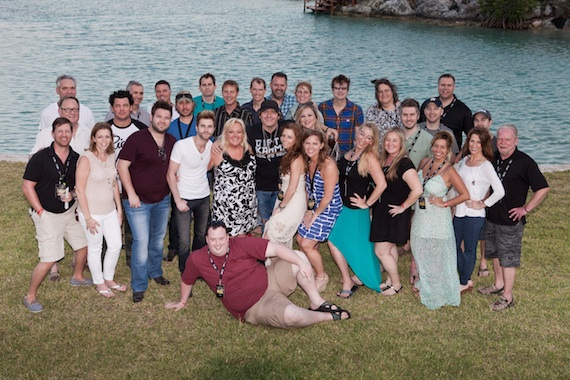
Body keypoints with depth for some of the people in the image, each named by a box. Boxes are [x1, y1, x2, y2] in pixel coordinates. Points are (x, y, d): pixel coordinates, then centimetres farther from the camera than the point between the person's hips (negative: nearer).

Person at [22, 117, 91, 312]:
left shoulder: (76, 159, -2)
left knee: (84, 244, 17)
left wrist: (72, 194, -9)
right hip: (48, 215, -6)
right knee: (49, 259, -10)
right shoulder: (40, 158, -16)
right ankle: (30, 296, 8)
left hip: (70, 211, 6)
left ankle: (77, 276, 44)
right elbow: (27, 187, -13)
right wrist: (40, 212, -15)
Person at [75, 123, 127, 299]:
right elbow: (80, 189, -17)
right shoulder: (86, 159, -17)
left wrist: (119, 208, 12)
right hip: (93, 212, -6)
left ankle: (109, 278, 34)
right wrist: (88, 218, -17)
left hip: (110, 211, 7)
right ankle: (99, 283, 28)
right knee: (95, 248, 10)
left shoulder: (111, 157, 3)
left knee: (116, 245, 14)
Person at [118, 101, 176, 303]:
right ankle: (139, 286, 6)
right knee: (141, 242, -6)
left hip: (162, 199, 6)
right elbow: (122, 166, -16)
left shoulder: (172, 141, 3)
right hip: (138, 200, -6)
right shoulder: (137, 138, -15)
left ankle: (155, 272, 41)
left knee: (158, 239, 20)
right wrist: (131, 194, -19)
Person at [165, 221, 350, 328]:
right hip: (255, 308, -2)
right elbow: (187, 281, 12)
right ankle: (328, 316, 1)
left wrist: (302, 262, -24)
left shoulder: (241, 244, -12)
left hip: (270, 280, 2)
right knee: (292, 316, -32)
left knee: (298, 257, -17)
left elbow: (275, 249, -15)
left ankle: (317, 303, 2)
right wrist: (182, 301, 27)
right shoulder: (197, 259, -9)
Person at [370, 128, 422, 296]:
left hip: (394, 213, -8)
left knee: (381, 251, -3)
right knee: (390, 248, 18)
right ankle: (390, 280, 32)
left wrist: (403, 206, -19)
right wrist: (371, 206, 8)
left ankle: (396, 284, 14)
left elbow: (417, 189, -29)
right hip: (382, 211, 8)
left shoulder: (404, 164, -20)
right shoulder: (383, 161, 4)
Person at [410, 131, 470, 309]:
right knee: (421, 253, 20)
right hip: (420, 217, 7)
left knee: (438, 257, 8)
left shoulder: (449, 171, -18)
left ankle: (439, 293, 27)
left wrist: (444, 203, -17)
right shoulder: (425, 162, 1)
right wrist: (413, 211, 12)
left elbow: (465, 195, -19)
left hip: (438, 220, -6)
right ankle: (424, 286, 42)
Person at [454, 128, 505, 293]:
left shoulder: (486, 166, -15)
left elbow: (500, 191, -24)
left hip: (474, 215, -7)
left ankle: (464, 283, 24)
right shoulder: (464, 160, 6)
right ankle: (467, 279, 31)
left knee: (469, 250, 8)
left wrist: (482, 204, -16)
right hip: (459, 212, 7)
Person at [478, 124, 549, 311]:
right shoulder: (493, 158, 2)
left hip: (510, 220, -6)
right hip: (491, 217, 7)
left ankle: (507, 297, 13)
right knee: (494, 253, 20)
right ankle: (499, 284, 39)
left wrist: (525, 208, -15)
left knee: (508, 258, 2)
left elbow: (543, 188, -16)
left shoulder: (525, 162, -16)